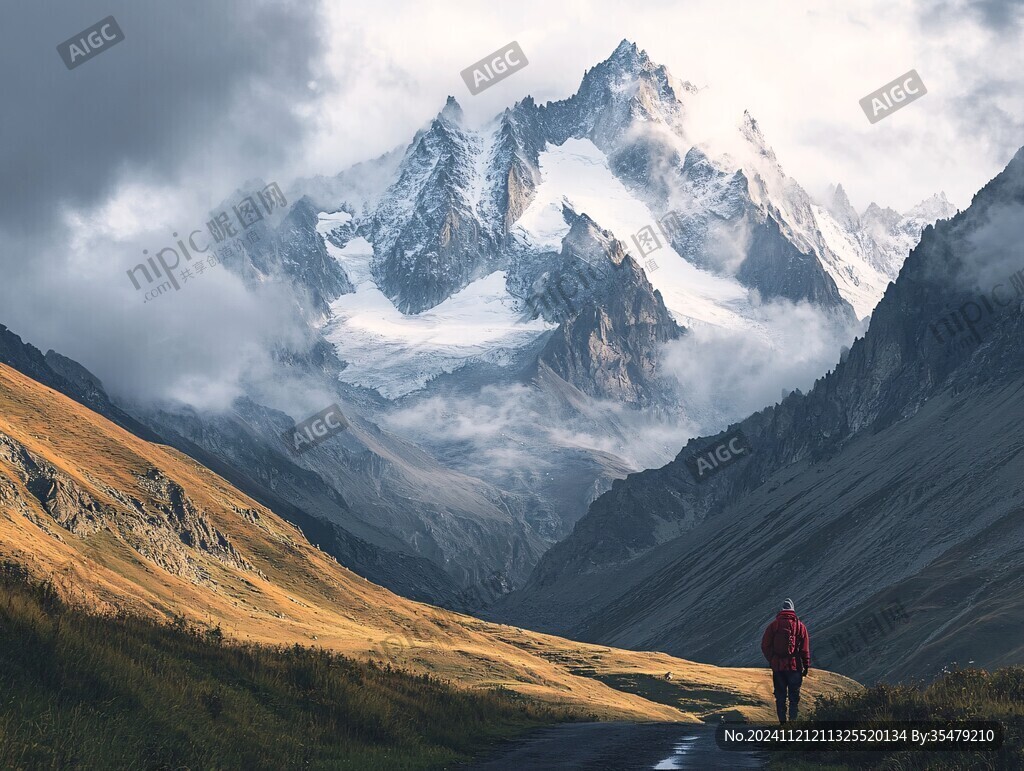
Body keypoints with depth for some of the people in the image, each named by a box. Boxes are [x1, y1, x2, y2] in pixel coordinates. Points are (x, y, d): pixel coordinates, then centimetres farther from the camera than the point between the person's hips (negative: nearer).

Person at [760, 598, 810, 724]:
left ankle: (782, 722, 11)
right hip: (794, 666, -1)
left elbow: (765, 646, -2)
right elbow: (805, 649, -4)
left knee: (780, 697, 10)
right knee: (794, 696, 10)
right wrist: (806, 666, 4)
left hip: (777, 666, 1)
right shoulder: (800, 626, -4)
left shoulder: (774, 625, -2)